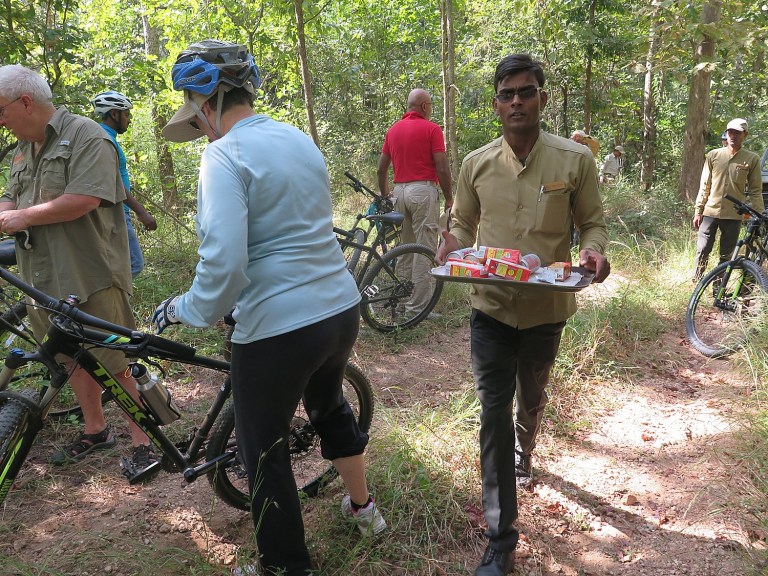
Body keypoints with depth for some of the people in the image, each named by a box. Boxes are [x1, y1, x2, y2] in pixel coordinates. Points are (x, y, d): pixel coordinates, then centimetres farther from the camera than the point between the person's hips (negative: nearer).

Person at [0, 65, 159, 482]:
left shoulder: (86, 137, -10)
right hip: (44, 279, 8)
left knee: (113, 363, -3)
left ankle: (142, 442, 9)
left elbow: (84, 200, -21)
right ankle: (94, 430, 33)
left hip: (90, 277, -8)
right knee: (74, 360, 17)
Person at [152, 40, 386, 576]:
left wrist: (187, 308, -6)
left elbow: (224, 261, -25)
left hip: (277, 328, -8)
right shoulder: (299, 138, 9)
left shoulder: (225, 153, -15)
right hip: (342, 308, 8)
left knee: (266, 453, 14)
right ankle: (363, 507, 52)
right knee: (330, 406, 31)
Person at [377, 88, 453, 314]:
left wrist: (384, 195, 26)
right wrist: (449, 198, 0)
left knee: (404, 248, 16)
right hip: (423, 190, -7)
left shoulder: (393, 130, 13)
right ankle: (419, 305, -3)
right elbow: (442, 168, -9)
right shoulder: (431, 128, -5)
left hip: (400, 191, 7)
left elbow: (381, 169, 14)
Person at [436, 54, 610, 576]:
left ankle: (522, 456, 59)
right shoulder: (477, 163, -1)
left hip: (546, 309, 0)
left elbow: (593, 222, 2)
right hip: (491, 307, 0)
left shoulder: (575, 159, -7)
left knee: (531, 400, 23)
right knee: (495, 413, -3)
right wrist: (453, 242, -12)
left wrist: (594, 250, -20)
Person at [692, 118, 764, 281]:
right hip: (710, 212, 0)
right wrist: (698, 211, 2)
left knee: (726, 256, 7)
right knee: (702, 251, -1)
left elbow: (755, 191, 3)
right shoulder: (714, 155, 3)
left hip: (734, 215, 0)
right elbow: (704, 186, 6)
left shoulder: (752, 159, 0)